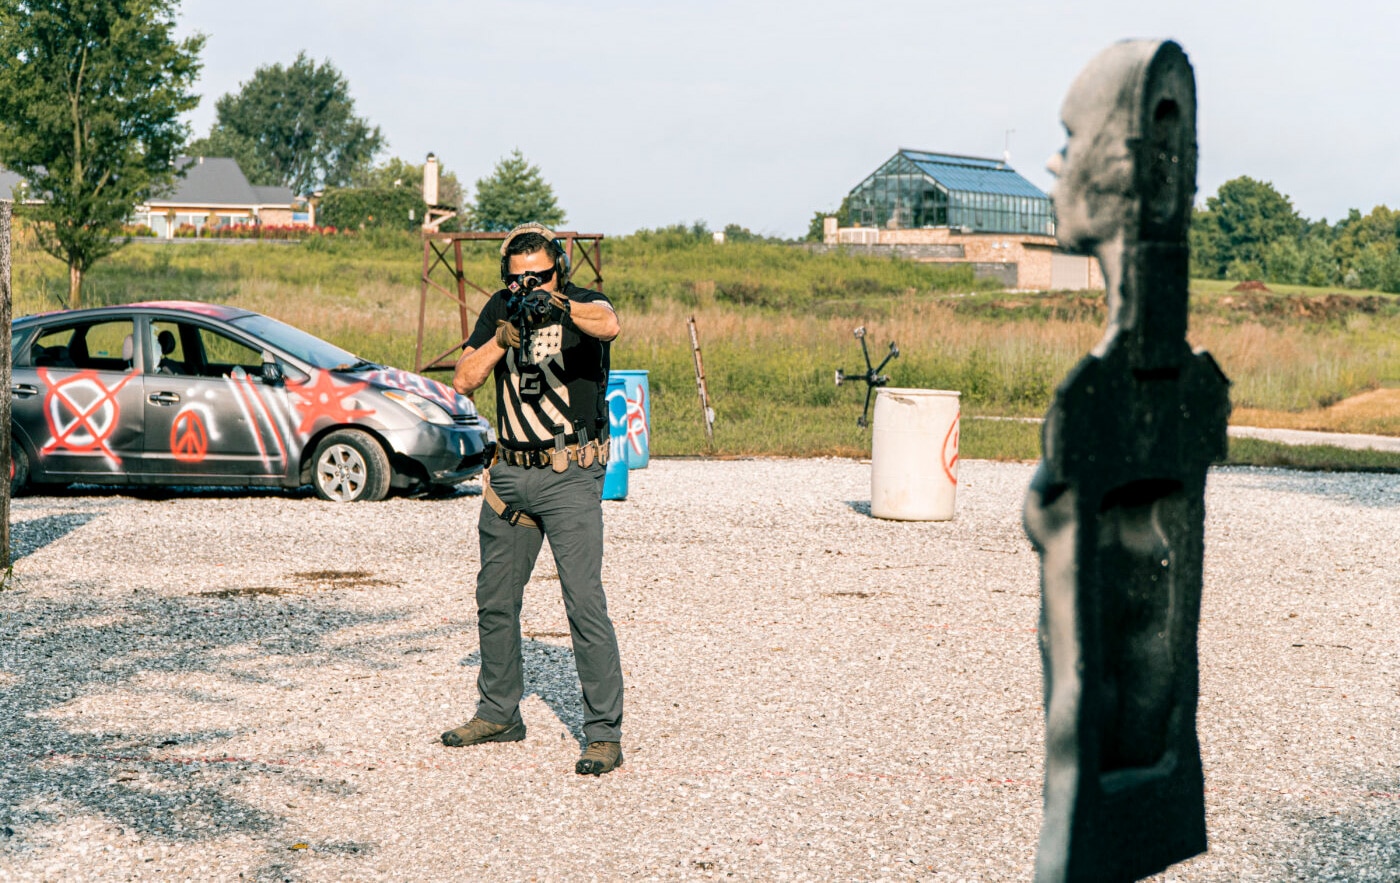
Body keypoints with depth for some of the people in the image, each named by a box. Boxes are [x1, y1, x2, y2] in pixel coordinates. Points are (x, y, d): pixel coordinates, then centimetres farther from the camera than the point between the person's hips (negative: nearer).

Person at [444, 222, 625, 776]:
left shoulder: (583, 305, -7)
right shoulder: (499, 310, 7)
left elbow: (608, 325, -32)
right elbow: (463, 381, 1)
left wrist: (557, 304, -49)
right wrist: (503, 337, -14)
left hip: (570, 480, -6)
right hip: (509, 475, 6)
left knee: (585, 605, -11)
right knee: (494, 600, 15)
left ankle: (605, 734, -6)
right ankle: (499, 714, 32)